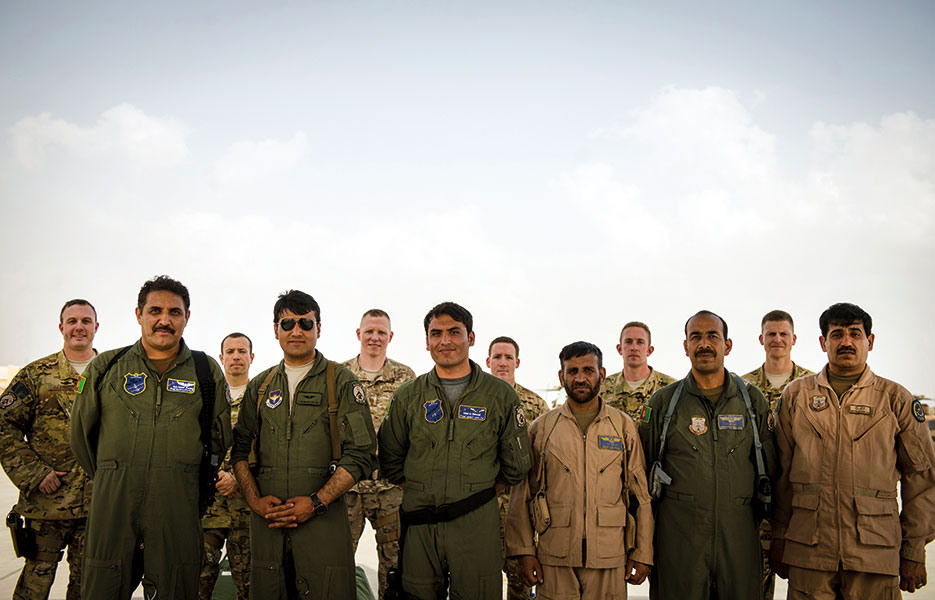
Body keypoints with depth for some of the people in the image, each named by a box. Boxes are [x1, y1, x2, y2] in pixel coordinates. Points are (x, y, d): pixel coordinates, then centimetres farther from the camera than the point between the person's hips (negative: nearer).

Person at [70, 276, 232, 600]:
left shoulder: (208, 372, 7)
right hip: (112, 509, 0)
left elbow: (220, 440, 17)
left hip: (177, 512, 0)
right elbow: (81, 433, 16)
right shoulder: (106, 367, 7)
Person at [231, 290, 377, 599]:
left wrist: (317, 502, -12)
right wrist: (256, 500, -2)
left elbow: (361, 454, -5)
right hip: (266, 520, 4)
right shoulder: (259, 386, 15)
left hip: (323, 518, -3)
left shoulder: (341, 382, 2)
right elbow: (240, 449, 14)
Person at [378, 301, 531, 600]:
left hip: (477, 526, -1)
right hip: (419, 525, 1)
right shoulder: (408, 396, 7)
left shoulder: (500, 394, 3)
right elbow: (390, 462, 13)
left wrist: (478, 494, 3)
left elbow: (516, 466, 7)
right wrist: (423, 491, 5)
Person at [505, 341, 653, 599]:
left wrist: (642, 553, 1)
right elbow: (522, 496, 5)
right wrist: (524, 551, -2)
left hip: (610, 557, 0)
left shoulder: (624, 426, 6)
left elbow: (641, 496, 6)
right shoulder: (541, 428, 6)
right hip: (554, 558, 0)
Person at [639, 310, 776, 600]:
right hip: (678, 537, -1)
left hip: (739, 536, 1)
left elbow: (769, 470, 11)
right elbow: (643, 470, 6)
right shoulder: (663, 402, 3)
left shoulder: (753, 400, 8)